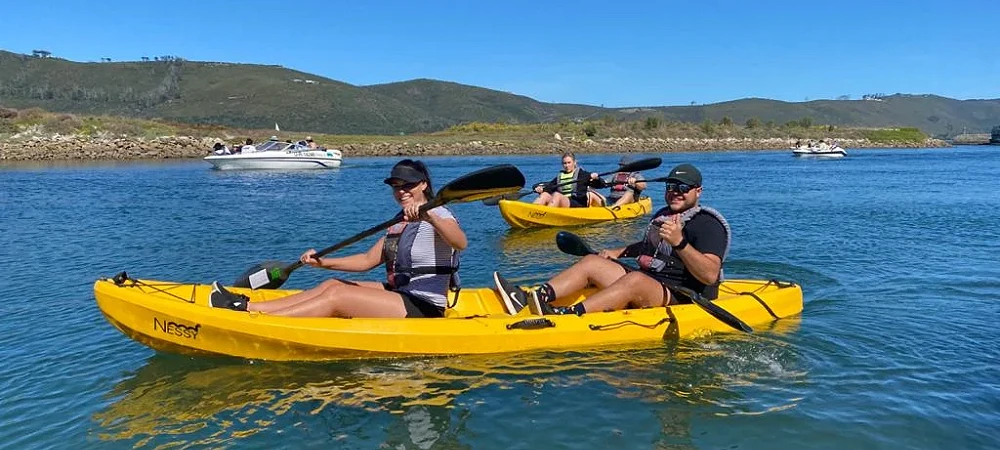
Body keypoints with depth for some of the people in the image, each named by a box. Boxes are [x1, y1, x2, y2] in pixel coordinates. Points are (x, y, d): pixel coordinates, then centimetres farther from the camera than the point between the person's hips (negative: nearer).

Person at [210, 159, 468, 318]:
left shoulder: (437, 215, -10)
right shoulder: (400, 225, 17)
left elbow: (461, 243, -32)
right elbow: (367, 260, 15)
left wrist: (429, 216, -46)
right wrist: (323, 263, 6)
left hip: (424, 310, -9)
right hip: (401, 295, 9)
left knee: (336, 296, -18)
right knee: (332, 285, -1)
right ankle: (246, 307, -5)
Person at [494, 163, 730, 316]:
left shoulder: (708, 225, -11)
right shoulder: (662, 217, 17)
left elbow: (711, 276, -25)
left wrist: (680, 242, -35)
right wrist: (620, 252, 22)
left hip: (682, 300, -9)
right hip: (647, 287, 9)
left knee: (635, 279, -37)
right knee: (591, 262, -3)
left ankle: (569, 314, -52)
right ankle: (528, 298, -22)